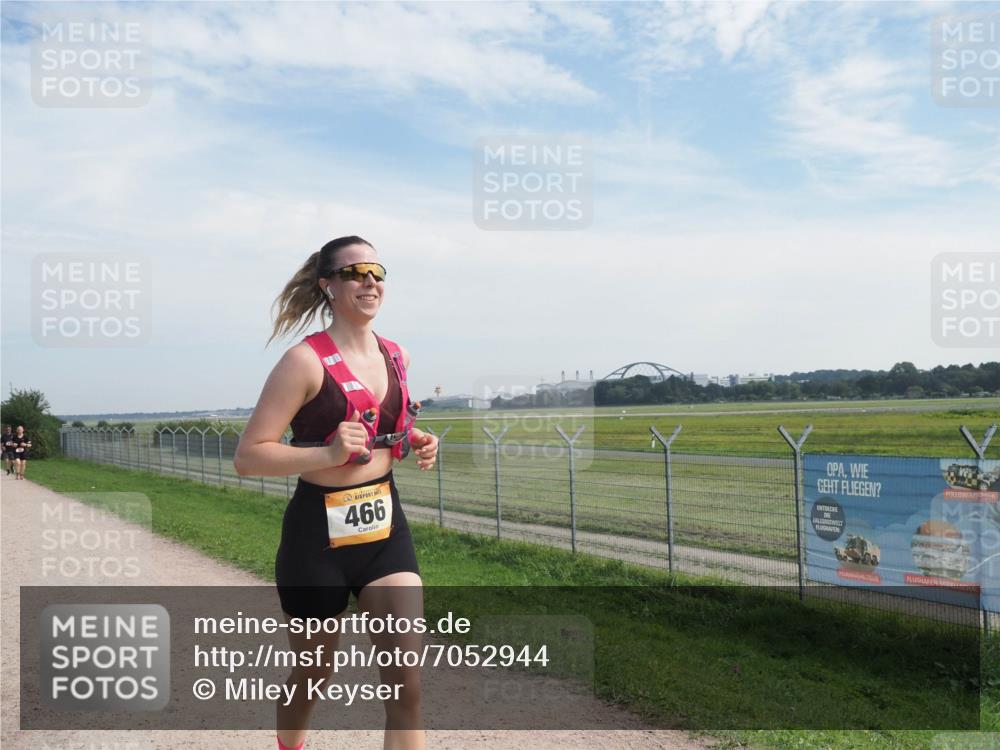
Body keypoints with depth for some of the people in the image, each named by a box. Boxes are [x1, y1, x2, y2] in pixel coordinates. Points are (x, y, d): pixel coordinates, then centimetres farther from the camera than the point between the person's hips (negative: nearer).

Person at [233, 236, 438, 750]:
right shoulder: (306, 361, -13)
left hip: (386, 526, 5)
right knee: (313, 673, 17)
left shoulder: (395, 356, 5)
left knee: (407, 685, -4)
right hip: (318, 535, -4)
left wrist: (415, 444, 3)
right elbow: (247, 457, -15)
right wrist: (329, 453, -28)